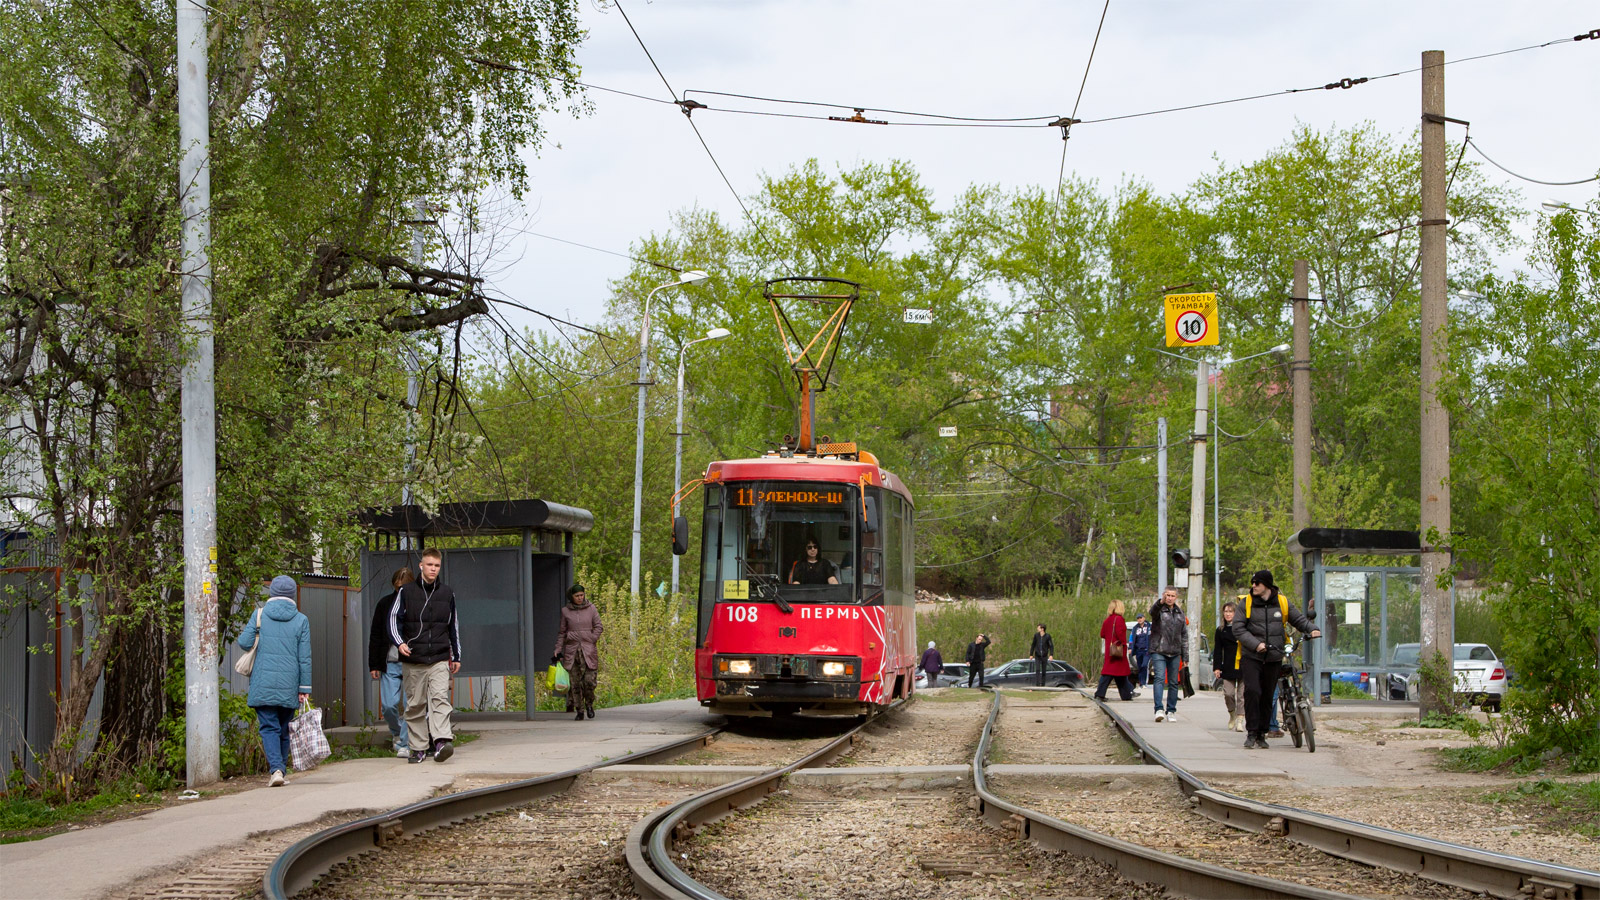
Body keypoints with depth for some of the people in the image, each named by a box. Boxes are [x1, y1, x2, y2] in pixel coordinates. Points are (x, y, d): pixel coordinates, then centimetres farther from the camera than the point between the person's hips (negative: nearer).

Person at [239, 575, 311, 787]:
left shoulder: (260, 615, 0)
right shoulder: (301, 620, 2)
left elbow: (244, 643, -5)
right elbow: (305, 658, 1)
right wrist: (305, 689, 5)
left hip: (263, 685, -1)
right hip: (289, 686, 1)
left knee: (269, 727, -2)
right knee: (284, 730, 12)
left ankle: (276, 768, -20)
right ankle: (281, 771, 15)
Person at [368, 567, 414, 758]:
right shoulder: (385, 603, 6)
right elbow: (375, 637, 9)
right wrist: (374, 665, 4)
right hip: (390, 664, 2)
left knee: (410, 706, -6)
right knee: (389, 706, -3)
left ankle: (404, 744, 2)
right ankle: (396, 733, 24)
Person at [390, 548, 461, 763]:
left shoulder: (447, 594, 11)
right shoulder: (407, 592, 4)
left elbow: (454, 626, 20)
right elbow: (394, 618, 3)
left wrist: (456, 656, 21)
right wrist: (400, 642, -15)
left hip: (439, 659, 0)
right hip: (413, 660, 0)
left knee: (440, 698, -16)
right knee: (415, 704, 3)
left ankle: (441, 741, -26)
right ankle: (418, 748, 10)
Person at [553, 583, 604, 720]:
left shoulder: (591, 608, 5)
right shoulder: (565, 611, 6)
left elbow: (599, 627, 5)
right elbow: (561, 632, 10)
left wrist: (591, 640, -6)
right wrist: (558, 649, 3)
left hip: (588, 650, -1)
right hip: (571, 650, 1)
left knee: (589, 680, -10)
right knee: (575, 682, -2)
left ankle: (589, 704, 16)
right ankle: (579, 712, 6)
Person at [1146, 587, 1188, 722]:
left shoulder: (1180, 613, 14)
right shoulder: (1159, 610, -1)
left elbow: (1184, 635, 17)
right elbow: (1152, 611, -27)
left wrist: (1185, 656, 13)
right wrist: (1161, 602, -50)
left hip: (1175, 653, 5)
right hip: (1158, 651, -5)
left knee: (1174, 682, 7)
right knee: (1159, 679, -16)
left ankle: (1171, 711, 15)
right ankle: (1159, 709, -21)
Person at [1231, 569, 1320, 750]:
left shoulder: (1282, 603, 6)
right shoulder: (1247, 603, 1)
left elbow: (1299, 619, 16)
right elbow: (1238, 629, -3)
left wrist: (1311, 629, -4)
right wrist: (1255, 644, -16)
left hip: (1273, 658, 2)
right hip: (1251, 657, -2)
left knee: (1267, 697, 6)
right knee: (1252, 691, -17)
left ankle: (1261, 734, 17)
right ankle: (1251, 733, -11)